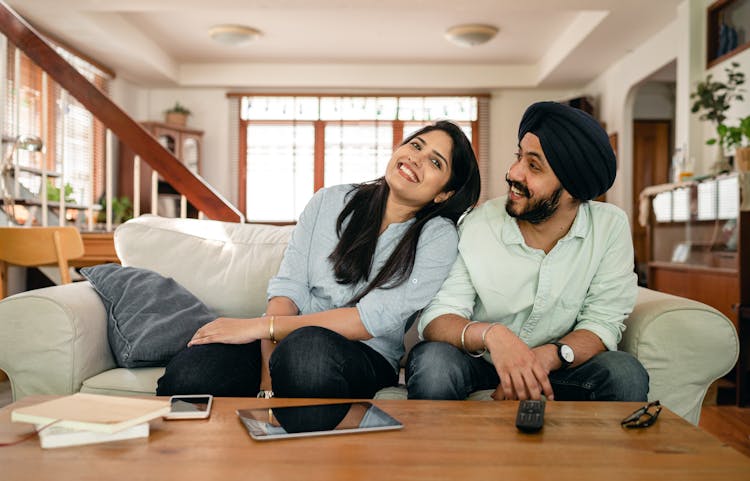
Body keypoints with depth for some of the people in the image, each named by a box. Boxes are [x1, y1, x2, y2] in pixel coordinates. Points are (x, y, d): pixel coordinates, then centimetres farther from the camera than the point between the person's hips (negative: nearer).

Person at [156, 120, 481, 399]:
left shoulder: (438, 237, -3)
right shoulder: (330, 201, 8)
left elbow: (376, 318, -13)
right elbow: (289, 285, 1)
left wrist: (262, 326, -17)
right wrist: (268, 372, -16)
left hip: (364, 355, -2)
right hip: (289, 340, 2)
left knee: (309, 347, -38)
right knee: (188, 374, -28)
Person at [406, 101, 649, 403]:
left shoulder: (611, 228, -12)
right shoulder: (477, 225, -17)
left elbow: (602, 323, -12)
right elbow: (436, 318, -20)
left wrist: (546, 356, -33)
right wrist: (491, 334, -42)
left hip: (551, 366, 2)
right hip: (479, 360, -1)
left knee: (626, 374, -25)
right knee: (433, 362, -33)